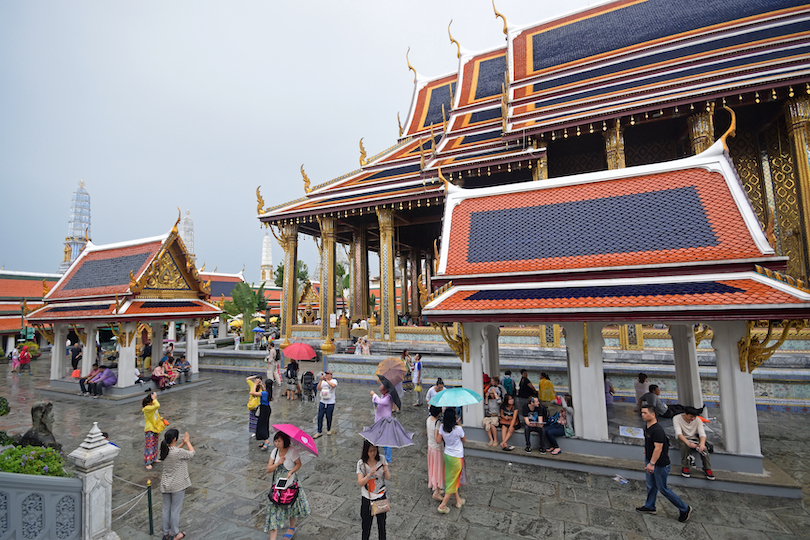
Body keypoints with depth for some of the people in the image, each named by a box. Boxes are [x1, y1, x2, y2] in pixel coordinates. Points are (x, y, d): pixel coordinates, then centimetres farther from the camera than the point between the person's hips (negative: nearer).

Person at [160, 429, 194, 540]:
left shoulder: (165, 449, -7)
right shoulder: (178, 452, -28)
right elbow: (191, 453, -10)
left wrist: (183, 443, 6)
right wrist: (187, 442, 0)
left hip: (165, 485, 7)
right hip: (177, 485, -7)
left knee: (166, 509, 19)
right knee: (175, 510, 10)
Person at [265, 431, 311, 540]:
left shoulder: (292, 451, -19)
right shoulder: (275, 451, -3)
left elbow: (298, 464, -11)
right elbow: (268, 470, -3)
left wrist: (291, 472, -26)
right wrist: (277, 463, -21)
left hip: (290, 483, -3)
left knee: (291, 506, 17)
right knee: (274, 509, -3)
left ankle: (292, 527, 42)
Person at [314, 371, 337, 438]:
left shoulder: (334, 381, -7)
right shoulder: (323, 382, 4)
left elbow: (333, 385, -30)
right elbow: (318, 388, -11)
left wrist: (326, 380, -29)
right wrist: (321, 380, -22)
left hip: (330, 403, -3)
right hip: (322, 402, 3)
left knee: (329, 418, 7)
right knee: (320, 417, 4)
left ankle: (329, 430, 30)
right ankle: (319, 432, 17)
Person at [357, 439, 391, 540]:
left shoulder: (382, 459, -10)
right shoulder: (361, 463, -14)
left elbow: (388, 478, -7)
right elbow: (360, 483, -17)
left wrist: (386, 470, -29)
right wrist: (370, 474, -33)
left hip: (381, 497, 1)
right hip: (367, 498, -1)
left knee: (381, 522, 15)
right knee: (366, 523, 12)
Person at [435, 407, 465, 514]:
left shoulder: (442, 427, -11)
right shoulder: (458, 428, -25)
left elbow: (438, 441, -5)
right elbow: (464, 441, -7)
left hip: (447, 455, 6)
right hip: (457, 457, -5)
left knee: (452, 479, 21)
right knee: (453, 481, 9)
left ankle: (458, 501, 38)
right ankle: (442, 505, 12)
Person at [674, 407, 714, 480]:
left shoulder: (698, 420, -8)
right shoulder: (677, 419, -17)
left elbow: (702, 433, -20)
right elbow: (678, 433, -27)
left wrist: (702, 443, -42)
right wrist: (688, 443, -45)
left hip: (694, 439, 3)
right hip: (683, 439, -3)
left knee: (703, 448, -29)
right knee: (685, 445, -36)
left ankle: (707, 469, -9)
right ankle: (684, 467, -21)